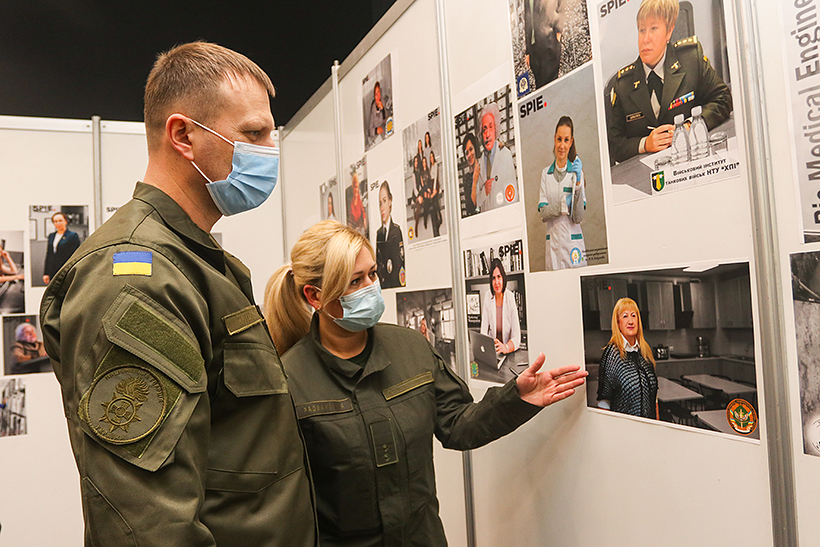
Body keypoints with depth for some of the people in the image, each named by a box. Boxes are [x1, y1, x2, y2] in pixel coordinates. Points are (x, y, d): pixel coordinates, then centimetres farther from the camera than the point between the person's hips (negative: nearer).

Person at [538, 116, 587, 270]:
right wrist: (563, 206, -16)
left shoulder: (576, 171, 2)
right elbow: (543, 214, 0)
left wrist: (577, 183, -14)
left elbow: (578, 218, -6)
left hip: (573, 245, -2)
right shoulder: (545, 173, 9)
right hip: (553, 246, 2)